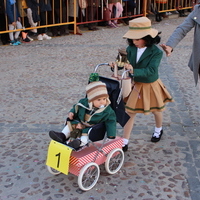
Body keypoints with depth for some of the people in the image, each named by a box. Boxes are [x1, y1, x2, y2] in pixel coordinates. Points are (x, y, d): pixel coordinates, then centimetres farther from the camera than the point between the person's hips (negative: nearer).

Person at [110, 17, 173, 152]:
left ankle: (159, 129, 53)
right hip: (135, 85, 2)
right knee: (130, 112, 4)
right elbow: (125, 62, -9)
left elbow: (151, 70, -33)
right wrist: (116, 65, -31)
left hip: (150, 86, -2)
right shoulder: (131, 48, -13)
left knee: (156, 110, 22)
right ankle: (125, 142, 13)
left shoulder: (156, 52, -24)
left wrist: (134, 71, -46)